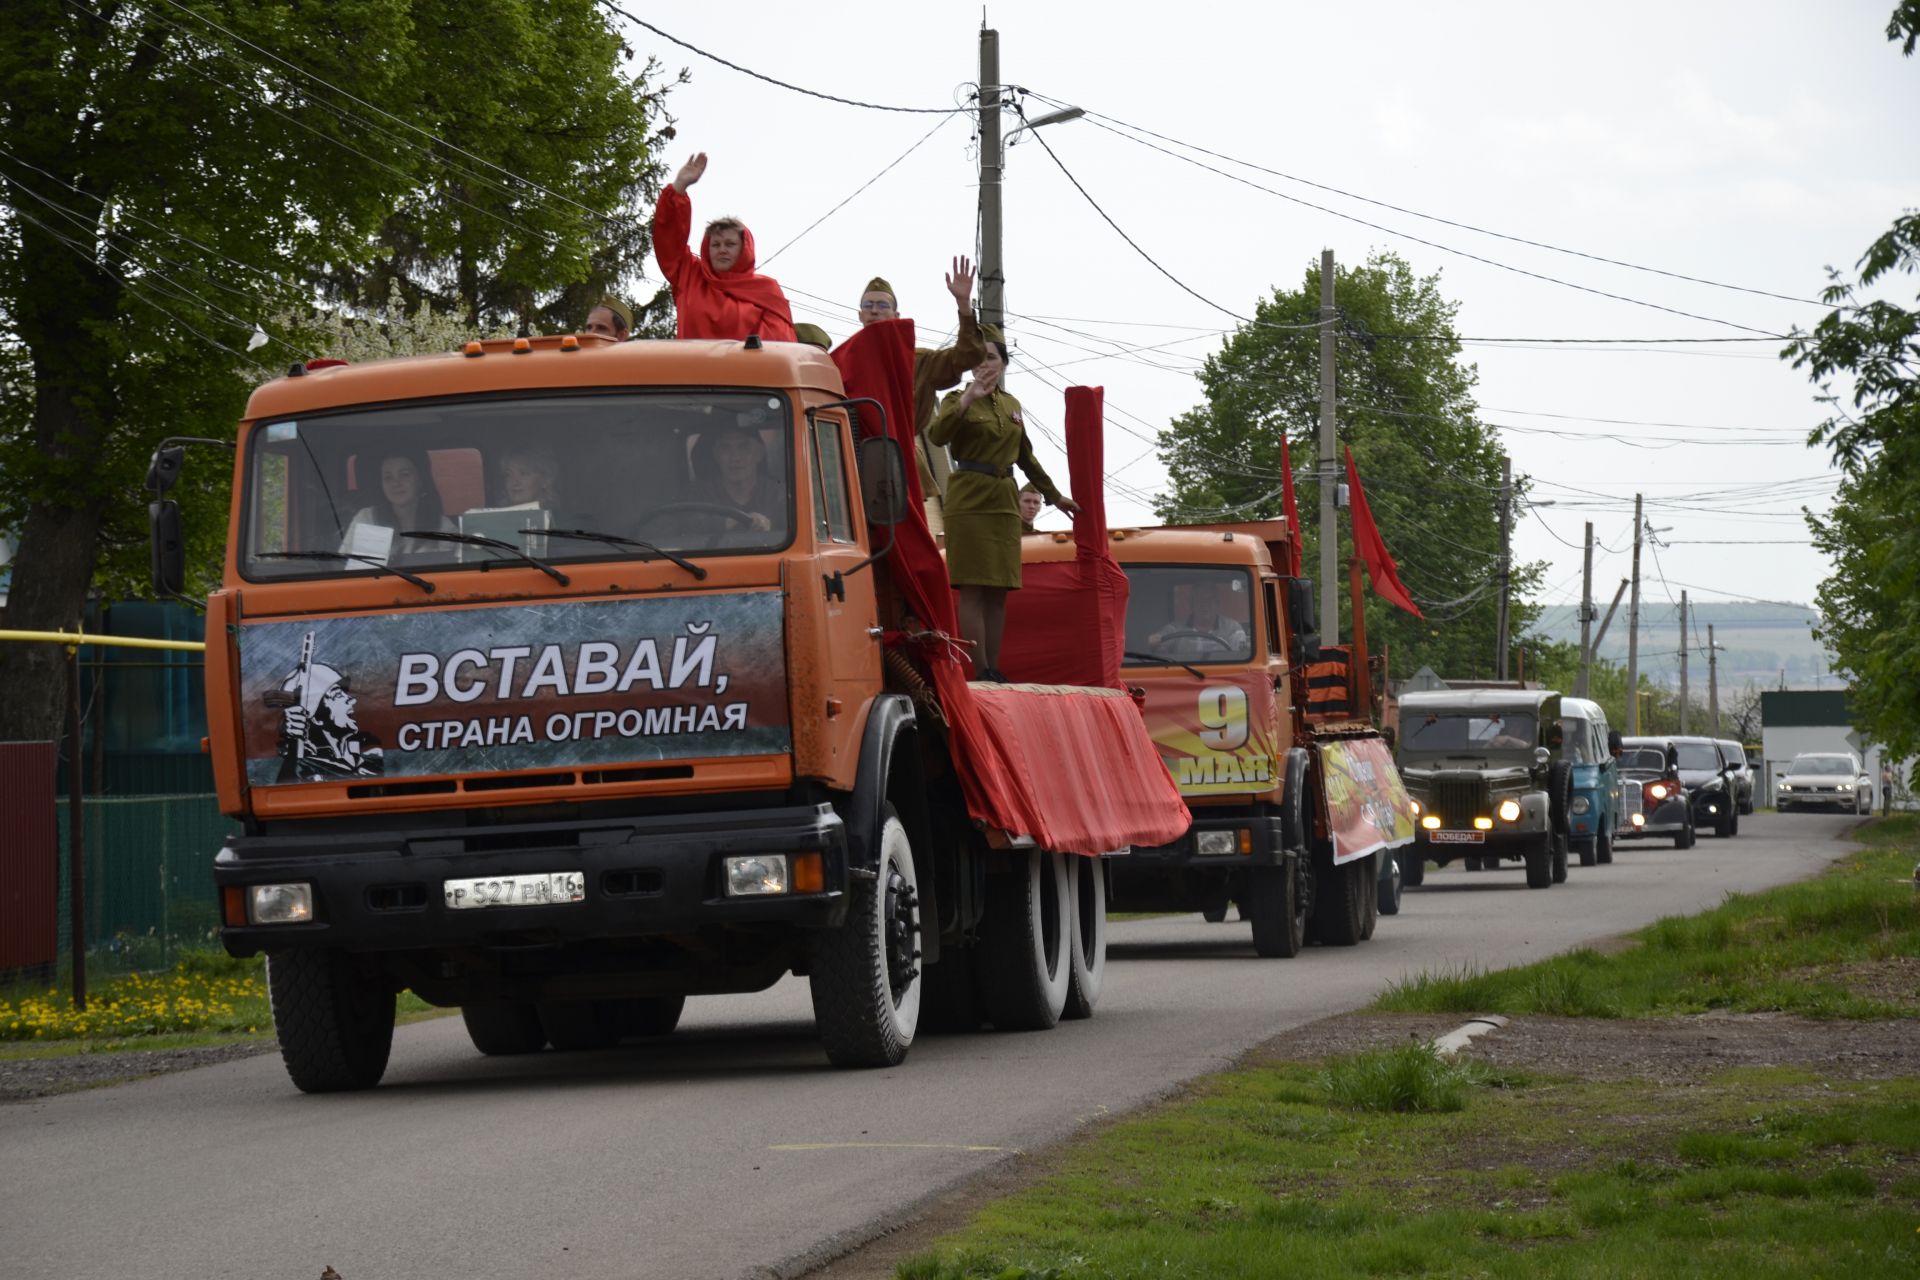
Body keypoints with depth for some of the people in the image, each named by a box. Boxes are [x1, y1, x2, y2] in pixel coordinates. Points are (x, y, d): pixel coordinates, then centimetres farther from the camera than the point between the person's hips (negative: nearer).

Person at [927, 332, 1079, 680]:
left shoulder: (1011, 405, 17)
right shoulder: (958, 400, -1)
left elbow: (1025, 456, 28)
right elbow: (937, 434, -21)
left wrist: (1054, 495, 32)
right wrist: (968, 398, -28)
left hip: (1005, 504, 6)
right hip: (969, 502, -6)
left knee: (998, 592, 5)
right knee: (973, 589, -9)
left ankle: (993, 668, 8)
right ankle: (981, 671, -11)